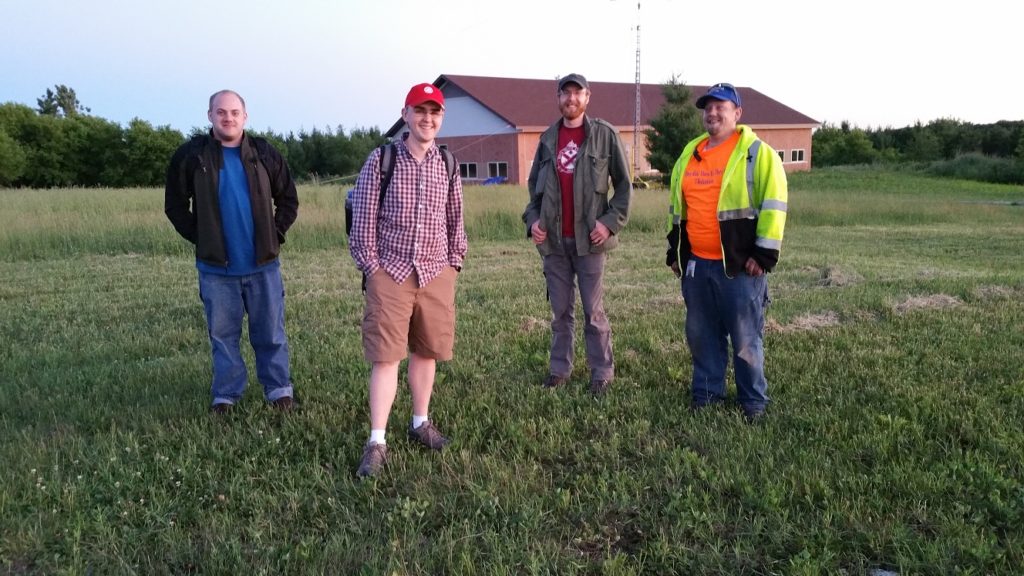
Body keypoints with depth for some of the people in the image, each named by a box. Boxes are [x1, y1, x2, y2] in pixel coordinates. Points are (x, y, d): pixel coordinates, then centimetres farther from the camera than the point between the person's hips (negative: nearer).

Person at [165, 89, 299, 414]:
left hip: (263, 263, 1)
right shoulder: (191, 155, -2)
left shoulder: (263, 154, 2)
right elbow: (175, 205, 6)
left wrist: (276, 235, 1)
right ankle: (226, 394, 21)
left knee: (270, 333, 8)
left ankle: (279, 388, 20)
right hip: (216, 266, 0)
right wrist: (200, 238, -2)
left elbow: (288, 199, 10)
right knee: (223, 335, 9)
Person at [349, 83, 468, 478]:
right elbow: (363, 219, -4)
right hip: (390, 272, -3)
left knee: (426, 351, 11)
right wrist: (370, 268, -7)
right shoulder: (380, 160, -4)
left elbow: (455, 220, 15)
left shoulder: (447, 165, 7)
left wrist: (454, 263, 9)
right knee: (385, 356, -5)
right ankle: (376, 442, 0)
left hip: (436, 274, 4)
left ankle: (421, 423, 27)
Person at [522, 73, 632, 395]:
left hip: (589, 238, -4)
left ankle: (602, 372, 13)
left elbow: (623, 184, -1)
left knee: (593, 310, 2)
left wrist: (611, 221, -11)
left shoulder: (605, 134, -1)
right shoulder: (547, 138, 10)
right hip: (553, 240, 4)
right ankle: (560, 368, 22)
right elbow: (534, 184, 16)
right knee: (561, 310, 11)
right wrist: (532, 218, 1)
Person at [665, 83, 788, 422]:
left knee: (745, 338, 3)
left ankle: (753, 401, 17)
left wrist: (764, 253, -14)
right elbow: (677, 207, 21)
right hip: (696, 264, 6)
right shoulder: (689, 154, 15)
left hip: (739, 265, -6)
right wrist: (674, 251, 18)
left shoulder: (756, 152, -4)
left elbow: (773, 204, -9)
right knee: (701, 334, 13)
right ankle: (706, 393, 27)